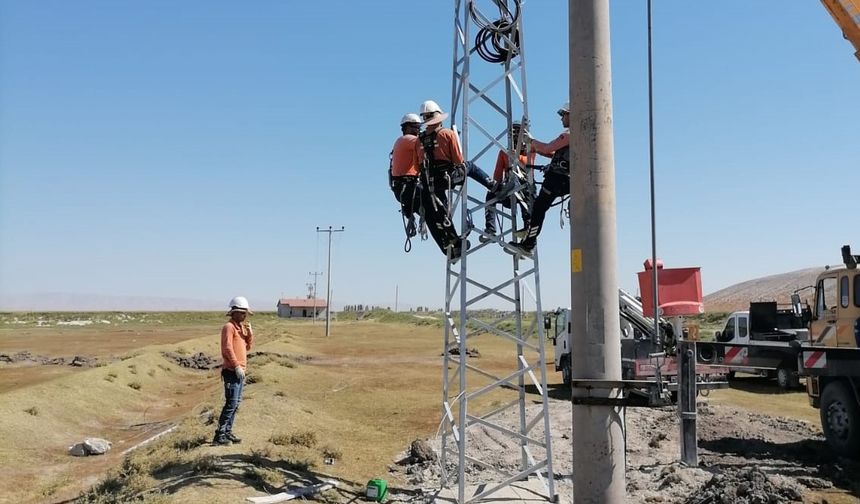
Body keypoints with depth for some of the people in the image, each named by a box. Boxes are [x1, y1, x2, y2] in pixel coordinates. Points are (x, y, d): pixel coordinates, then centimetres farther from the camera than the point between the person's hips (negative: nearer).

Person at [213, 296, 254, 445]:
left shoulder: (241, 327, 17)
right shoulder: (229, 327, -10)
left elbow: (247, 348, 18)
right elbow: (227, 349, -17)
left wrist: (250, 333, 3)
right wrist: (237, 366, -19)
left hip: (240, 371, 9)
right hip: (232, 371, -9)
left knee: (236, 403, 11)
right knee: (231, 403, -11)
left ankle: (228, 432, 17)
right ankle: (220, 434, -8)